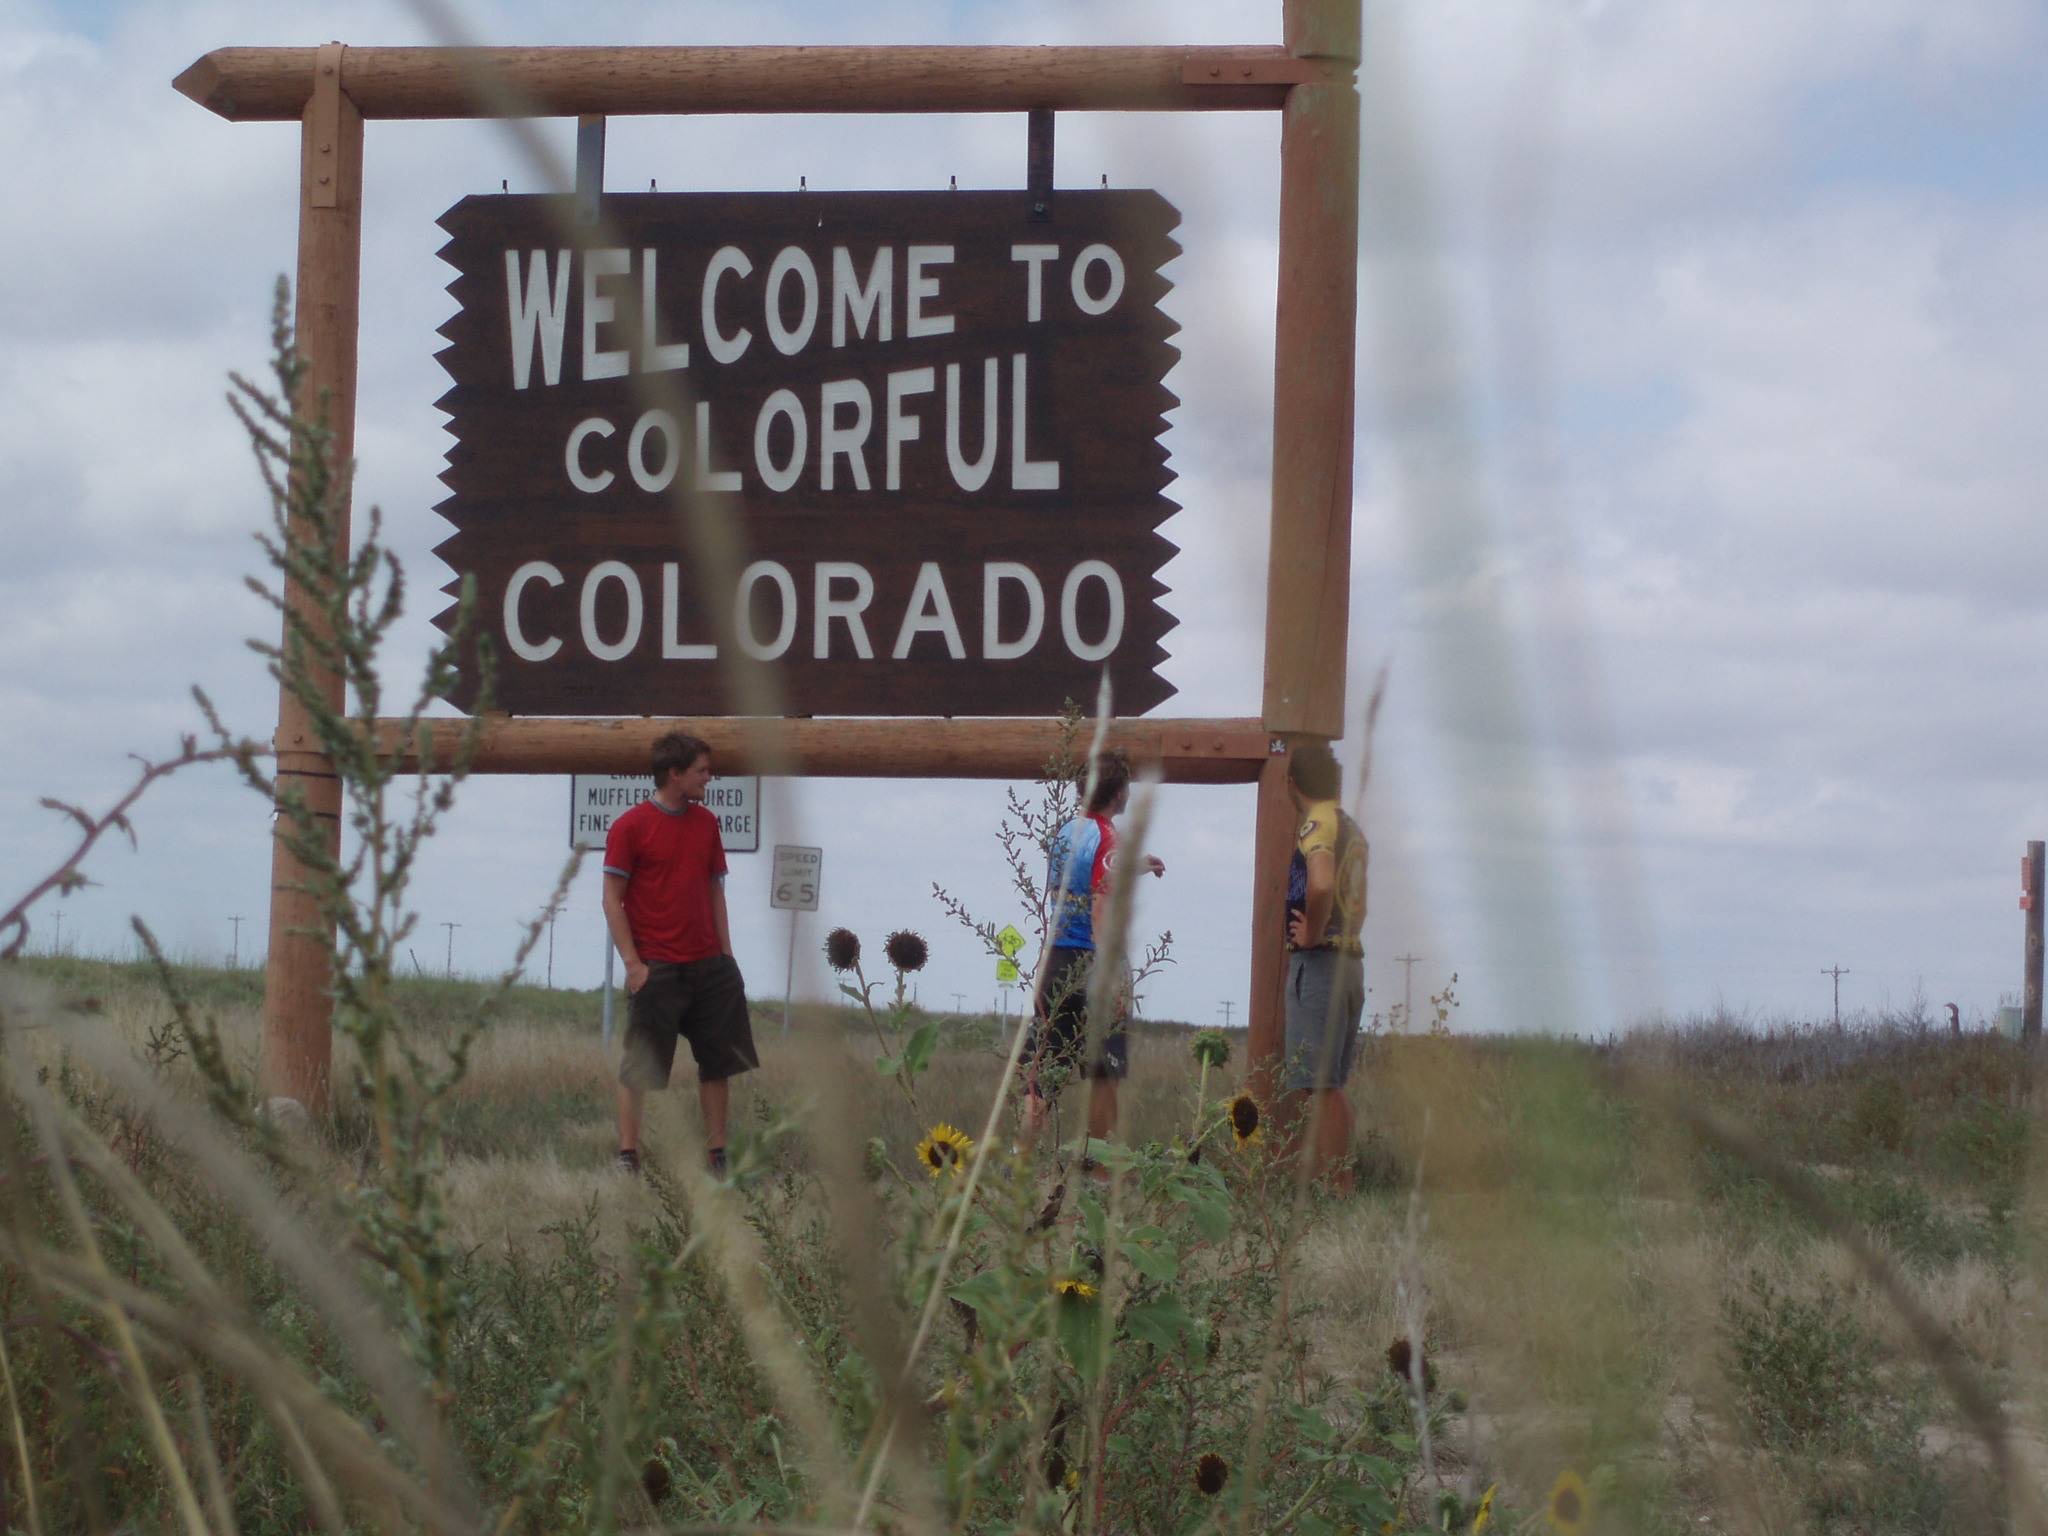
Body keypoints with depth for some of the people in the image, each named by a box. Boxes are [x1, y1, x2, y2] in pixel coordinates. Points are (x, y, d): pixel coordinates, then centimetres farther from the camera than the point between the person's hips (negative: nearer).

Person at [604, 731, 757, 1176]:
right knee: (639, 1068, -2)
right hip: (657, 968, -6)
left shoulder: (706, 823, 11)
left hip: (708, 965, 6)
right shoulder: (631, 826, -7)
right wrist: (633, 963, -11)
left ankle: (717, 1154, 14)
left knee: (718, 1063, 7)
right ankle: (627, 1155, 4)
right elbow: (612, 898, -6)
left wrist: (726, 955, 10)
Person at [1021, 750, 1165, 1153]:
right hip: (1089, 963, -6)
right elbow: (1102, 908, -19)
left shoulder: (1064, 833, 11)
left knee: (1042, 1073, 6)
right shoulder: (1108, 840, -12)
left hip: (1053, 960, 6)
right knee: (1103, 1073, 3)